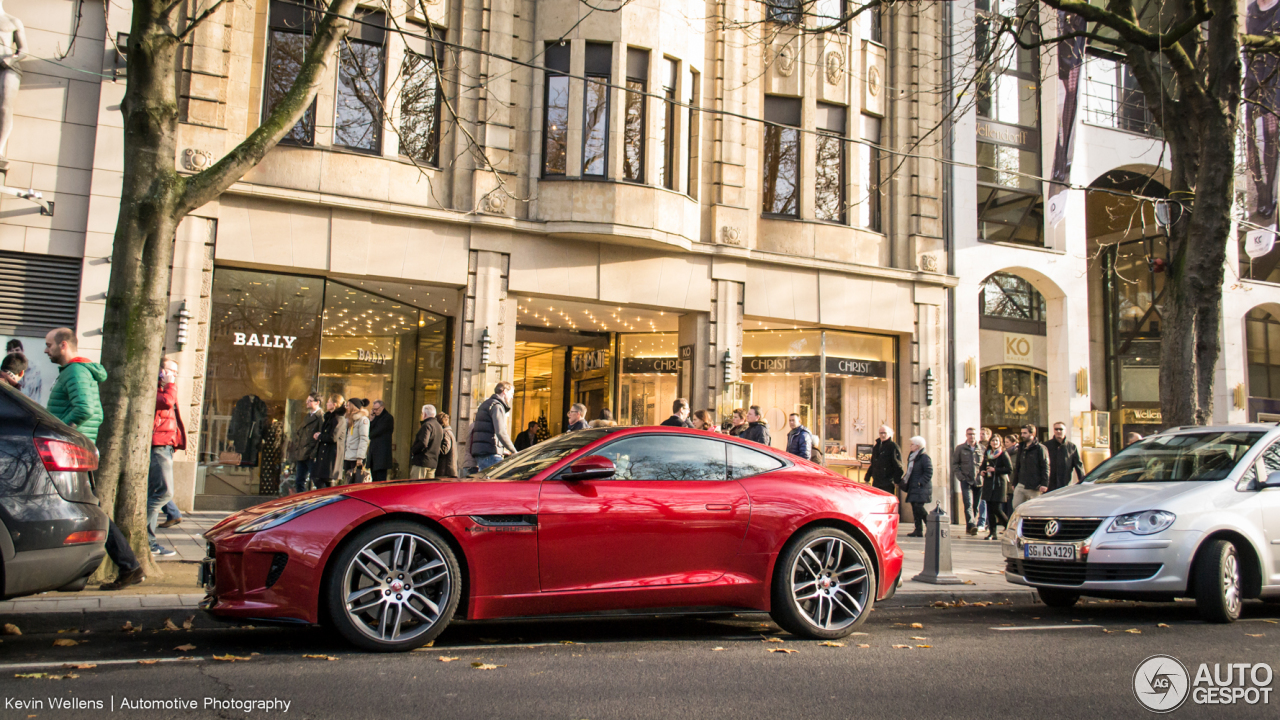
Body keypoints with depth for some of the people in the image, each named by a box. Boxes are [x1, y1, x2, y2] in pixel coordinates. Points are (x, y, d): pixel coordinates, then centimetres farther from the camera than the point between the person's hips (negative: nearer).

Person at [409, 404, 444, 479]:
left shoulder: (427, 425, -11)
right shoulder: (440, 427, 16)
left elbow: (423, 443, -22)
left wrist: (412, 451, -9)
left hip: (422, 462, -9)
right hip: (434, 463, 9)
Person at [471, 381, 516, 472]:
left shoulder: (485, 404, 24)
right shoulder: (497, 406, -8)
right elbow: (501, 433, -21)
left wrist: (501, 450, 23)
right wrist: (514, 452, -15)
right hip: (490, 455, -10)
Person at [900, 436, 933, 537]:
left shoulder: (924, 457, -9)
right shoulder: (911, 457, 17)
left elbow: (929, 473, -14)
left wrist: (920, 483, -19)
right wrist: (904, 480, 10)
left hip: (921, 488, -9)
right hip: (913, 489, 9)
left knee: (918, 507, -15)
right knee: (915, 509, 6)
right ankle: (918, 530, 8)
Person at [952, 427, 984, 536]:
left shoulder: (982, 449, 9)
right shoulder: (960, 448, 6)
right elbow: (954, 463, 8)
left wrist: (983, 473, -1)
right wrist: (959, 475, -5)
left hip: (979, 481, 2)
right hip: (966, 480, -2)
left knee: (976, 505, 6)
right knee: (968, 503, -17)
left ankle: (970, 528, 16)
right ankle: (971, 525, -26)